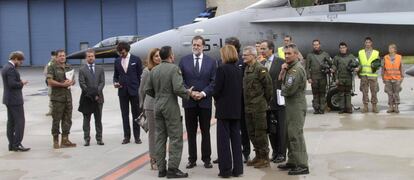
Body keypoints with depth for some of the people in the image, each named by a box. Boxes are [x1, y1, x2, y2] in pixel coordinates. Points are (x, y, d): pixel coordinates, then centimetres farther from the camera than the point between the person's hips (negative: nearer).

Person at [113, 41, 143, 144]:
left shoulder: (136, 60, -1)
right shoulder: (117, 61, 9)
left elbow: (140, 75, 1)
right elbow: (116, 75, 16)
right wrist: (115, 82, -5)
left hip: (134, 90, -3)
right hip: (122, 91, 3)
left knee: (135, 114, 3)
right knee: (125, 114, 5)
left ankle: (137, 136, 9)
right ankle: (126, 136, 11)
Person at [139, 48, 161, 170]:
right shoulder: (147, 71, -2)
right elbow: (142, 90, 7)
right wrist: (142, 105, 13)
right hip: (151, 105, -2)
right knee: (153, 132, 5)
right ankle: (153, 159, 13)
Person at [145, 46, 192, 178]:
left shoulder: (153, 70, 8)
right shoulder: (174, 68, -12)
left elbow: (148, 90, 10)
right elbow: (178, 88, -21)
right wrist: (188, 93, -3)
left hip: (157, 106, 7)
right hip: (171, 106, -7)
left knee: (160, 137, 10)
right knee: (175, 137, -1)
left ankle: (161, 169, 14)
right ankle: (173, 169, -3)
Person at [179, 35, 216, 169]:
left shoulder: (211, 62, 2)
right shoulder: (184, 60, 3)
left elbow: (214, 81, -2)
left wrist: (203, 93, -14)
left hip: (205, 101, 0)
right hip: (189, 101, 0)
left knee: (205, 132, 7)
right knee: (191, 132, 6)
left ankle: (206, 159, 15)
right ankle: (192, 159, 14)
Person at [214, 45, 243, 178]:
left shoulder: (222, 68, -12)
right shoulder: (239, 70, 6)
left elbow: (217, 89, -14)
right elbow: (240, 89, 8)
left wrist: (216, 99, 5)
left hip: (224, 108, -6)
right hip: (236, 108, 6)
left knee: (223, 139, 0)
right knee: (236, 138, 9)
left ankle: (225, 169, 2)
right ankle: (237, 169, 13)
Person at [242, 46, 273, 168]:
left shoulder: (260, 69, -13)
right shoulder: (246, 69, 11)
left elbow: (268, 85, -11)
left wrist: (265, 101, -2)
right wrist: (246, 103, 15)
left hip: (258, 107, -8)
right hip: (248, 107, 8)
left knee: (260, 133, -2)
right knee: (252, 133, 14)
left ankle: (264, 158, 8)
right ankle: (258, 156, 25)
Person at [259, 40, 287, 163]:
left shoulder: (281, 62, -8)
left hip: (278, 101, -6)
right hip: (266, 101, 6)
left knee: (280, 129, 2)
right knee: (270, 129, 11)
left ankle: (281, 153, 12)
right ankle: (275, 152, 23)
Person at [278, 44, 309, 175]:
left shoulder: (297, 69, -16)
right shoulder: (291, 67, 17)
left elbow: (289, 89, -22)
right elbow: (282, 82, 13)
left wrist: (282, 90, 0)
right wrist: (283, 71, -2)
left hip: (296, 106, -10)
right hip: (290, 105, 10)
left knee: (296, 135, -9)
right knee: (290, 135, 15)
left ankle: (302, 166, -7)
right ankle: (292, 162, 24)